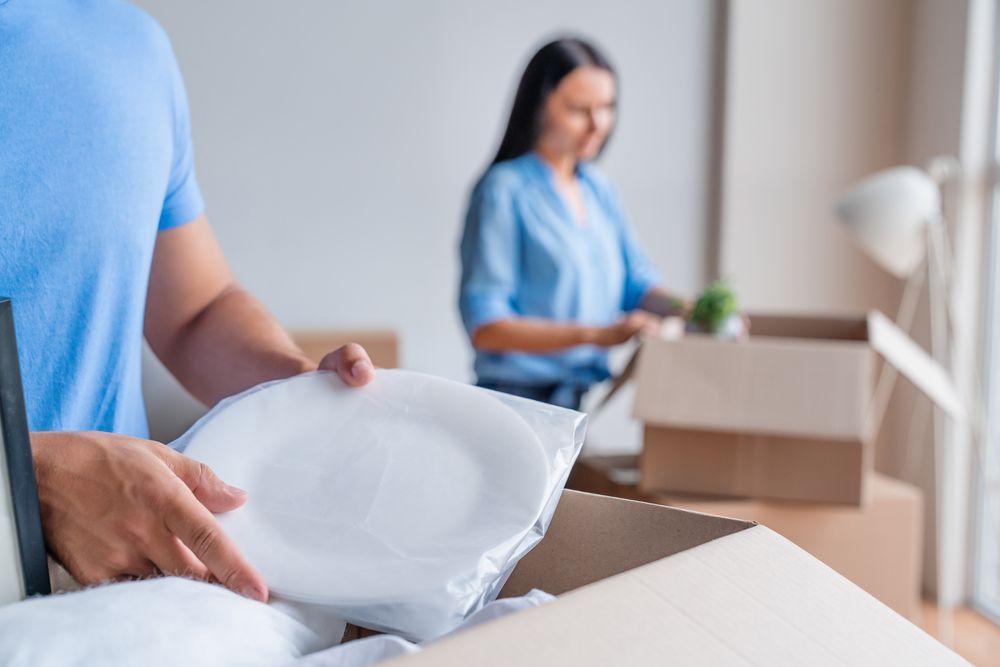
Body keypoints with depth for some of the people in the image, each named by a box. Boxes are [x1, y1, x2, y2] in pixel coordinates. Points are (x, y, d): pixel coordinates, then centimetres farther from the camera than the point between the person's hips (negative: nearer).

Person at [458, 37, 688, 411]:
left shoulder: (599, 188, 10)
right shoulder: (504, 190, -11)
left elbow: (637, 282, 11)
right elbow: (484, 327, -16)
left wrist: (692, 310, -10)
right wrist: (596, 334, -23)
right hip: (521, 398, -6)